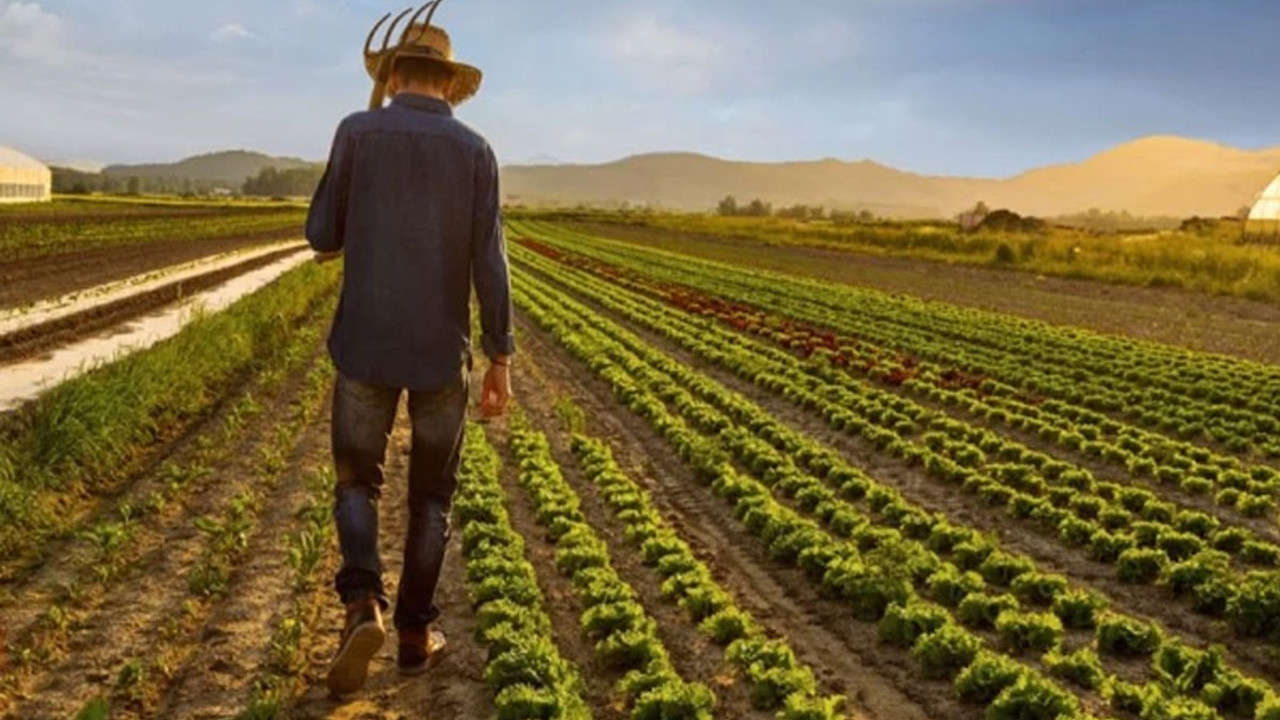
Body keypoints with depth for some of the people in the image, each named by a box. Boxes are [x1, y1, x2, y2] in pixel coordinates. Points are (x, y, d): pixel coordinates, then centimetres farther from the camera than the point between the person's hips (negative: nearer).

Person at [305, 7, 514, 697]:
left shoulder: (357, 131, -2)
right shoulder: (475, 152, -1)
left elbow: (323, 240, 1)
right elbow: (490, 266, -6)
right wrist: (501, 363, -2)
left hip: (366, 344, -1)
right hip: (440, 352, 1)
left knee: (356, 482, 13)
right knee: (431, 494, 16)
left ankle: (362, 606, -9)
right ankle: (415, 630, 19)